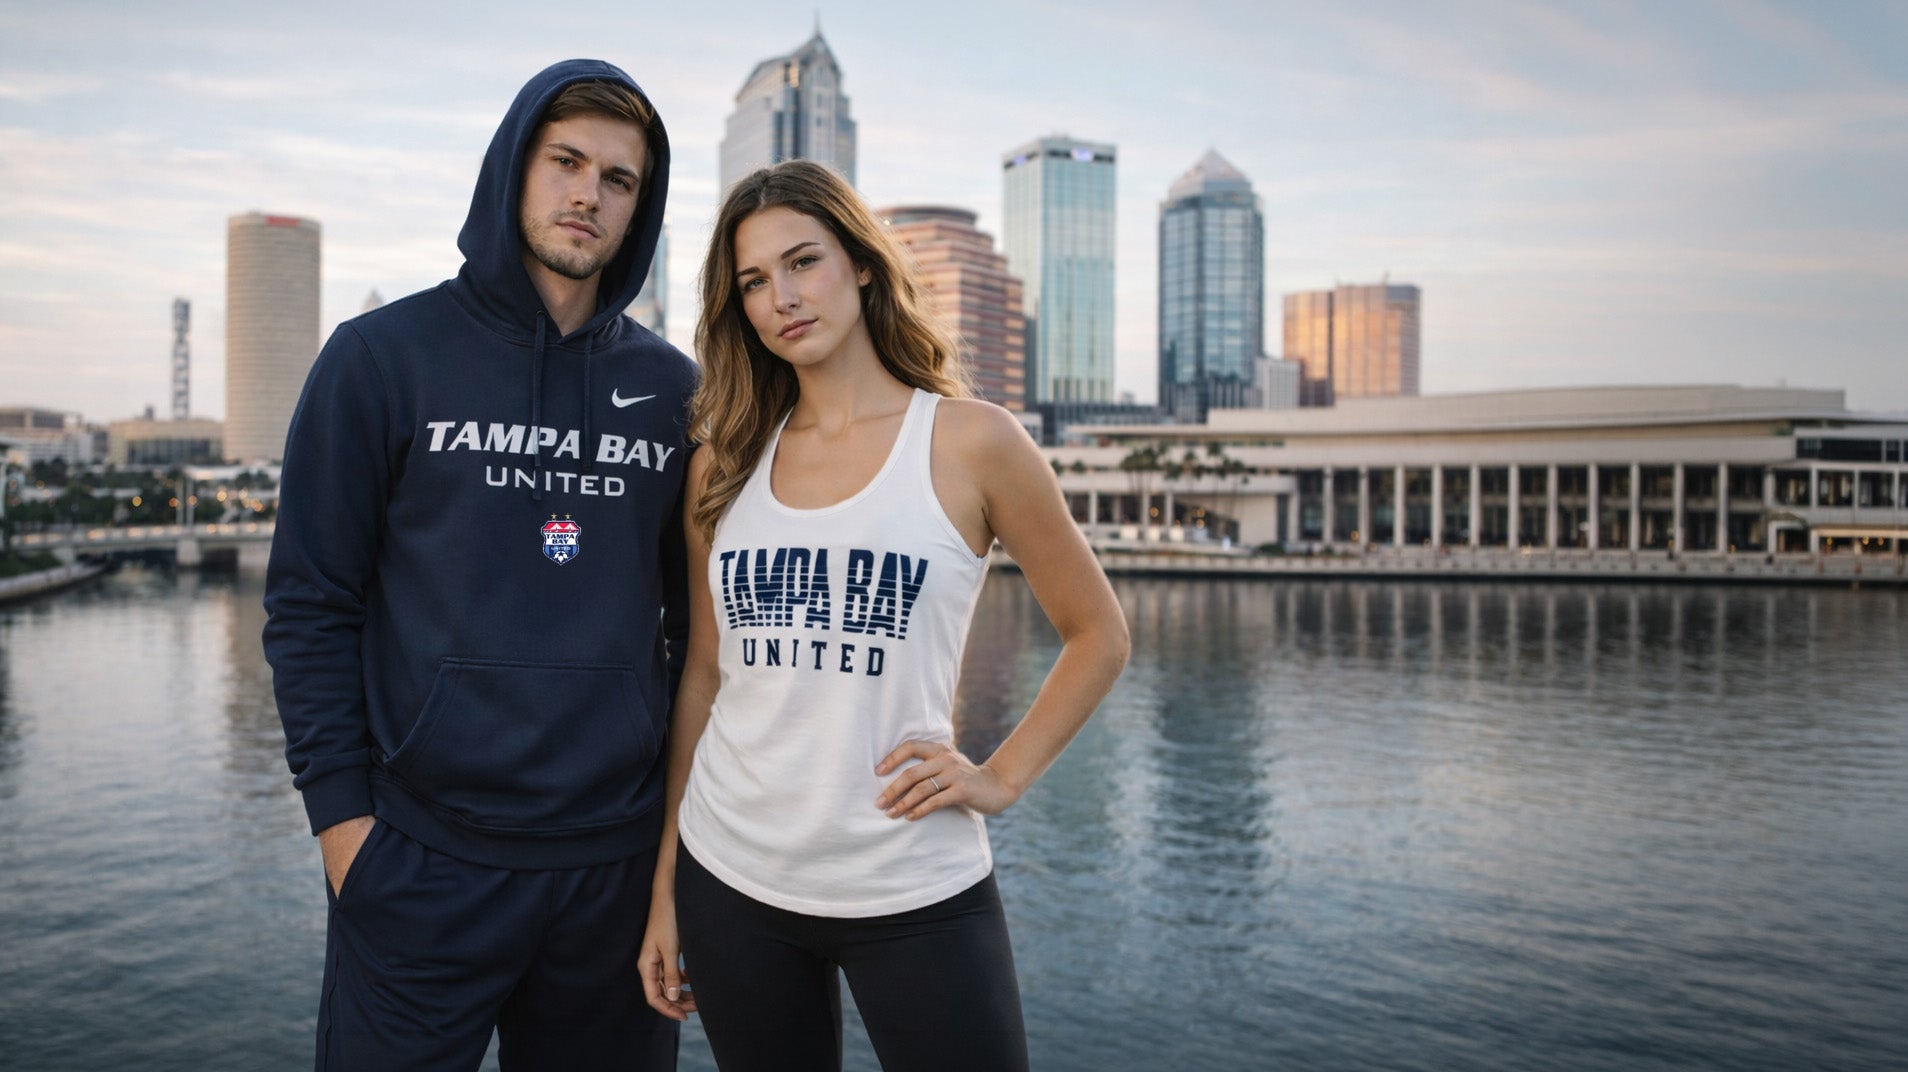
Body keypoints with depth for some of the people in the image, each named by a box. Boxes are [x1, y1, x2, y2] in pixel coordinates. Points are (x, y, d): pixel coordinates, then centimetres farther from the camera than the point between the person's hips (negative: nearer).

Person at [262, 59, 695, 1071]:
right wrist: (340, 809, -6)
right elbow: (310, 603, -2)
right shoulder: (383, 355, -2)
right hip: (422, 857, -2)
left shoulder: (673, 386, 5)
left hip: (618, 855, 3)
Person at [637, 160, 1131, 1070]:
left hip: (914, 894, -3)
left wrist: (1000, 778, -7)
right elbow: (703, 674, 9)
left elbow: (1098, 635, 3)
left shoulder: (970, 441, -5)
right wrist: (665, 888, 9)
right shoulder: (722, 464, 5)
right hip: (729, 885, 3)